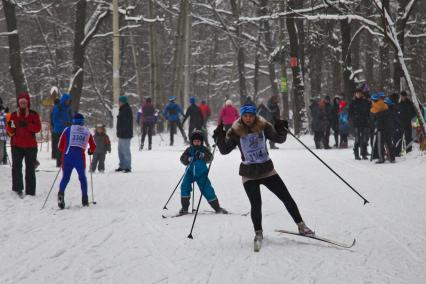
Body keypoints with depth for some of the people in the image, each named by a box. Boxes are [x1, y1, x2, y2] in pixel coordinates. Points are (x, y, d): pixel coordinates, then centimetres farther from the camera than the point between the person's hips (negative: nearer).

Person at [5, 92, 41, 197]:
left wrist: (27, 125, -22)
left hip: (30, 146, -1)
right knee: (16, 167, -9)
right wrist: (10, 126, -16)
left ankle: (30, 192, 6)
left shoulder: (34, 114, 2)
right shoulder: (14, 115, 7)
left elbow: (38, 128, -8)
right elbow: (10, 131, 7)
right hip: (17, 145, 1)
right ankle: (17, 188, -4)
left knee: (30, 169, 3)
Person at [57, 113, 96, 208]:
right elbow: (93, 147, 21)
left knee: (65, 177, 9)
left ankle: (61, 193, -20)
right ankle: (84, 200, 17)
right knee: (82, 177, 20)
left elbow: (60, 147, 11)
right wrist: (91, 151, 44)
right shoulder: (87, 131, 14)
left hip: (67, 157, 0)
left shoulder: (67, 130, 10)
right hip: (80, 158, 0)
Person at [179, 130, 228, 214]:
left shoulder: (204, 149, 1)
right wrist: (188, 159, -23)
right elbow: (182, 159, -2)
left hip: (201, 173, -1)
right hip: (190, 173, 1)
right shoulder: (189, 150, 5)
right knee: (185, 186, -15)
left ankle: (217, 208, 10)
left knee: (207, 189, -2)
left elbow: (210, 158, -12)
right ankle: (184, 208, -3)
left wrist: (203, 156, -33)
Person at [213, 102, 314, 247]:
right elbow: (224, 150, -4)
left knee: (286, 197, 1)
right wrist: (220, 137, -19)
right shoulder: (235, 132, -6)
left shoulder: (264, 127, -4)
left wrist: (282, 129, -18)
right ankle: (258, 232, 11)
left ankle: (301, 226, 11)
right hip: (249, 175, -2)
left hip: (267, 170, 2)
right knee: (256, 204, -11)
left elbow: (279, 139, 1)